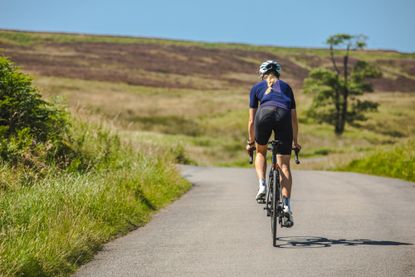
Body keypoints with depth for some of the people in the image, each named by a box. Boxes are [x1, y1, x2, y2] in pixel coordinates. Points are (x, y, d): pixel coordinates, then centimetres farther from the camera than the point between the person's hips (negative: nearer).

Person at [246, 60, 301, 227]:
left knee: (261, 152, 27)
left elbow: (251, 120, 28)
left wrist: (250, 142, 39)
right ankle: (287, 205, -6)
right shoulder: (286, 87, 33)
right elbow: (294, 118, 31)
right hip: (284, 115, 1)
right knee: (284, 165, 5)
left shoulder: (257, 87, 29)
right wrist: (295, 142, 41)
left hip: (264, 113, -1)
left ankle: (262, 185, 5)